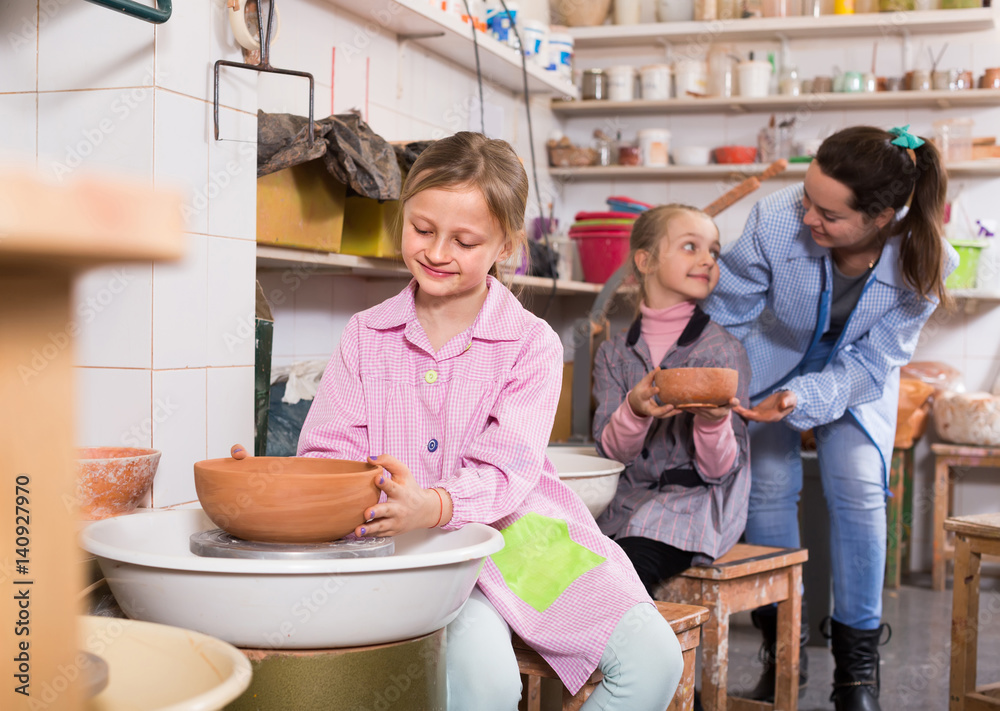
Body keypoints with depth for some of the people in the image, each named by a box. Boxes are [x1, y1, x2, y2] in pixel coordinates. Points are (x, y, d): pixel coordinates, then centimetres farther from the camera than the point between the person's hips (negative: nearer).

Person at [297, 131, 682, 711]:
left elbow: (506, 470, -13)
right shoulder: (367, 336, 7)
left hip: (520, 534, 1)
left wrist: (434, 505, -35)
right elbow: (329, 450, 4)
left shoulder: (531, 344, -1)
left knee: (653, 661, -17)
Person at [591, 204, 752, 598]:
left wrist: (713, 421, -25)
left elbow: (720, 471, -4)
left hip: (694, 501, -3)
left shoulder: (723, 350, 0)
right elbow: (611, 451, 0)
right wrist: (634, 410, -21)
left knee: (626, 565, -32)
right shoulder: (615, 352, 9)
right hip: (626, 500, 3)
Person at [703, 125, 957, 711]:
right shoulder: (776, 221, -36)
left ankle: (858, 659, 1)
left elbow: (868, 365, -25)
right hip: (773, 356, 0)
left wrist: (801, 398, -41)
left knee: (858, 486, -14)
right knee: (770, 483, -11)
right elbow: (724, 316, -20)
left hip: (857, 372, 0)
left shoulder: (922, 261, -32)